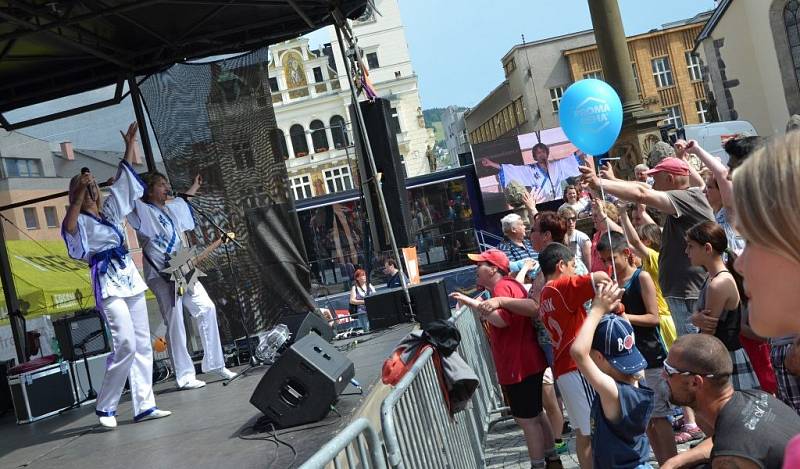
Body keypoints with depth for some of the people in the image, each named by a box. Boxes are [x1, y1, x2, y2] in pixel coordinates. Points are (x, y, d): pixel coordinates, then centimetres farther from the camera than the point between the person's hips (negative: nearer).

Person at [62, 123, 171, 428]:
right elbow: (68, 227, -25)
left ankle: (144, 406, 6)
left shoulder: (110, 210, 17)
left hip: (130, 279, 7)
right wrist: (80, 193, -27)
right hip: (107, 283, -7)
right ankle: (104, 407, -1)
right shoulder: (80, 221, -1)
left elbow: (124, 180, 20)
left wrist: (130, 143, 19)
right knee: (126, 345, -16)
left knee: (143, 344, 3)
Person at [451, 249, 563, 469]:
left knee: (526, 419, -1)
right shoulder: (511, 284, 16)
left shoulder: (502, 287, -17)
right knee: (534, 415, 20)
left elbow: (501, 320, -31)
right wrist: (481, 307, 11)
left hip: (519, 366, -11)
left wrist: (472, 303, -27)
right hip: (525, 362, 11)